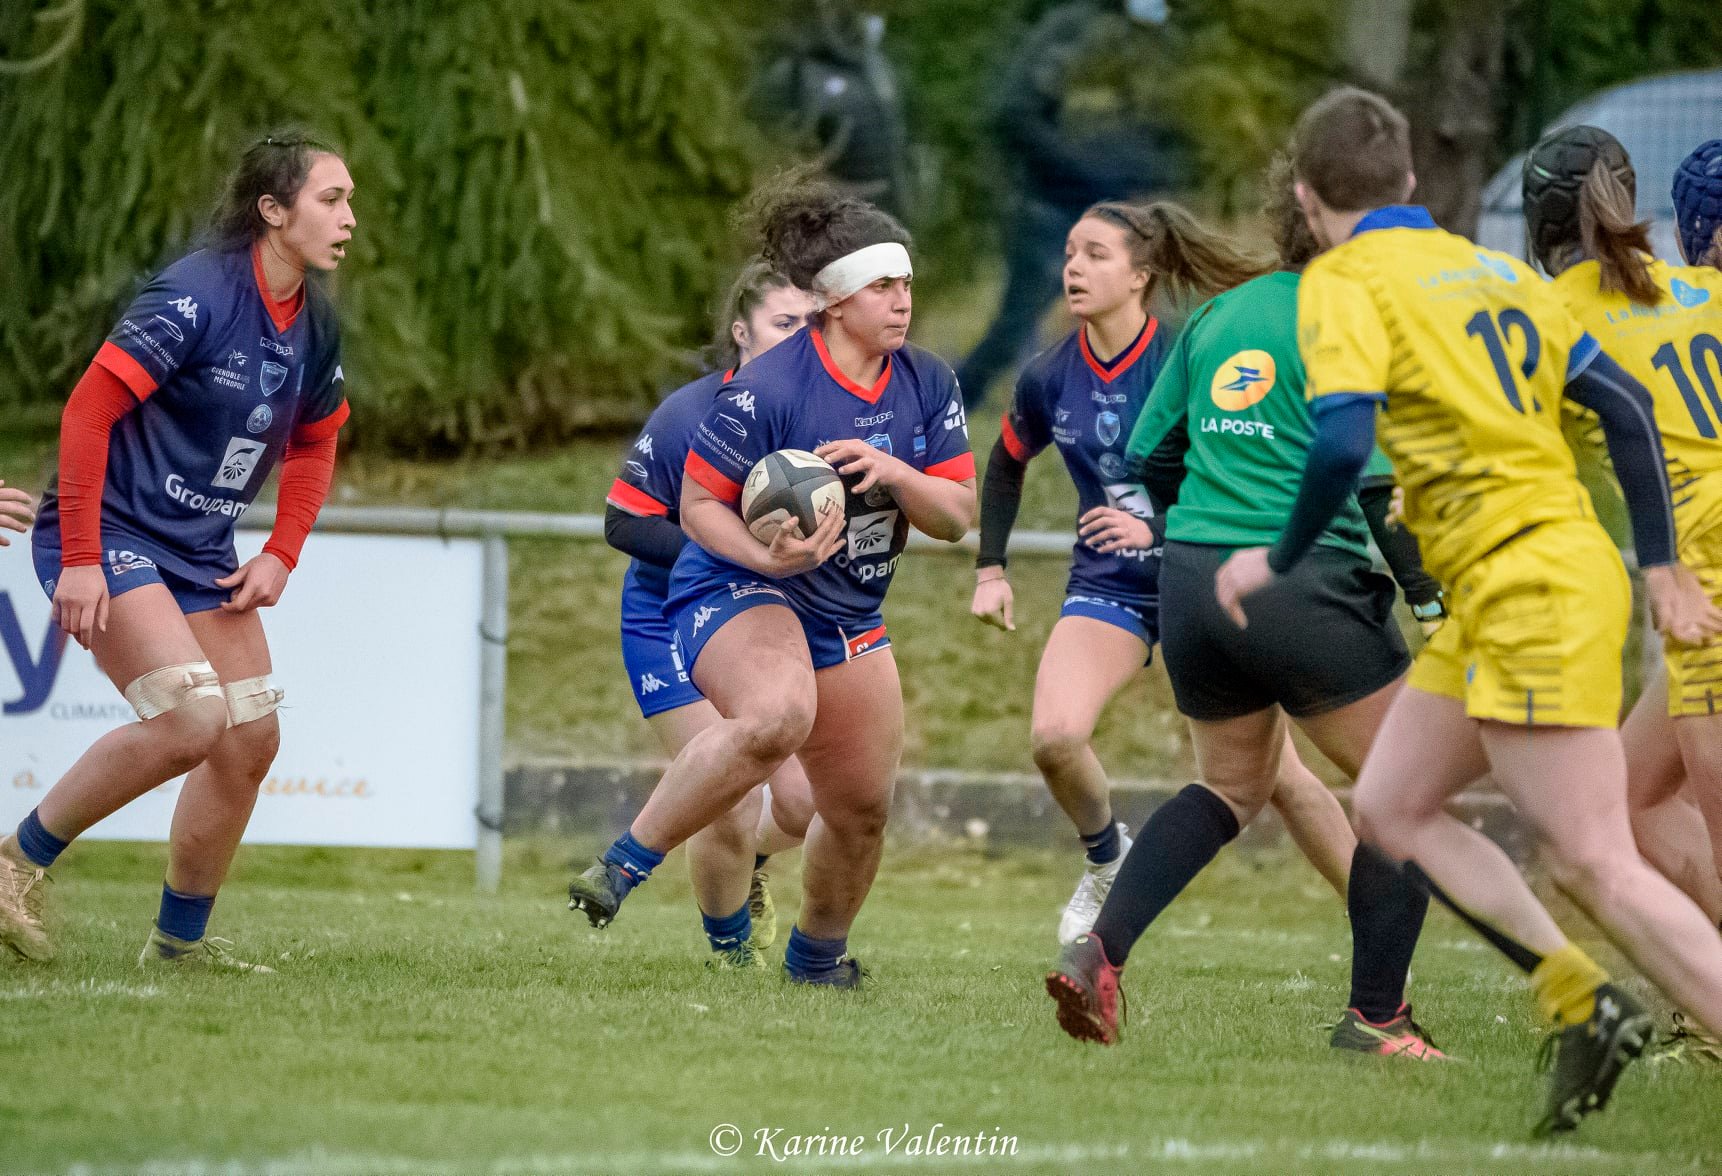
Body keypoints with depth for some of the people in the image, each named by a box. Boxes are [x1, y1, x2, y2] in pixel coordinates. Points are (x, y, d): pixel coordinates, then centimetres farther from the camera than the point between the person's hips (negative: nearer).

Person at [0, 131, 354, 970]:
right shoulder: (196, 296, -21)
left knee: (251, 738, 2)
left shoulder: (314, 327, 4)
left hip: (202, 553, 8)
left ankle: (180, 937, 16)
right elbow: (88, 409, -21)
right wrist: (79, 559, -22)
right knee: (192, 719, -22)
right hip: (110, 534, -8)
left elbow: (313, 447, 20)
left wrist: (281, 557, 6)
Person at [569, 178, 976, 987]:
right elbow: (698, 505, -14)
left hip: (849, 619, 7)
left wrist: (895, 473, -19)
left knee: (861, 808, 9)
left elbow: (957, 515, 0)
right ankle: (626, 864, -28)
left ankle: (817, 953, 38)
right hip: (734, 594, -7)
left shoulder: (928, 385, 0)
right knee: (777, 715, -39)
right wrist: (768, 556, -31)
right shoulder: (767, 390, -20)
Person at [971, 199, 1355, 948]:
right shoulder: (1048, 379, -3)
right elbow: (1006, 465, 16)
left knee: (1275, 771, -3)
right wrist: (990, 569, 11)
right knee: (1054, 736, -22)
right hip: (1108, 585, 3)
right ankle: (1106, 858, 9)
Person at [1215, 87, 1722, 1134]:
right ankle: (1585, 1006, 10)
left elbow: (1343, 444, -20)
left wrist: (1278, 562, -5)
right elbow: (1624, 406, 17)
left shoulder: (1343, 281, -6)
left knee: (1596, 865, -11)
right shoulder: (1494, 270, 17)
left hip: (1531, 594, -9)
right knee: (1390, 809, 15)